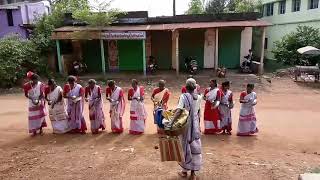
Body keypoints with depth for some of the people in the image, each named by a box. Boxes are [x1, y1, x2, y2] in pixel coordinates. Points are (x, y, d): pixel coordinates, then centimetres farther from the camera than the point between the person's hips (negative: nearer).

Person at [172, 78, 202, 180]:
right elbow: (198, 112, 5)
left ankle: (185, 171, 25)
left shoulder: (184, 96, -14)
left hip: (185, 125, -3)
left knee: (185, 147, 11)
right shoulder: (199, 97, -1)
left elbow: (178, 111, -27)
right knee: (195, 148, 11)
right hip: (195, 125, 3)